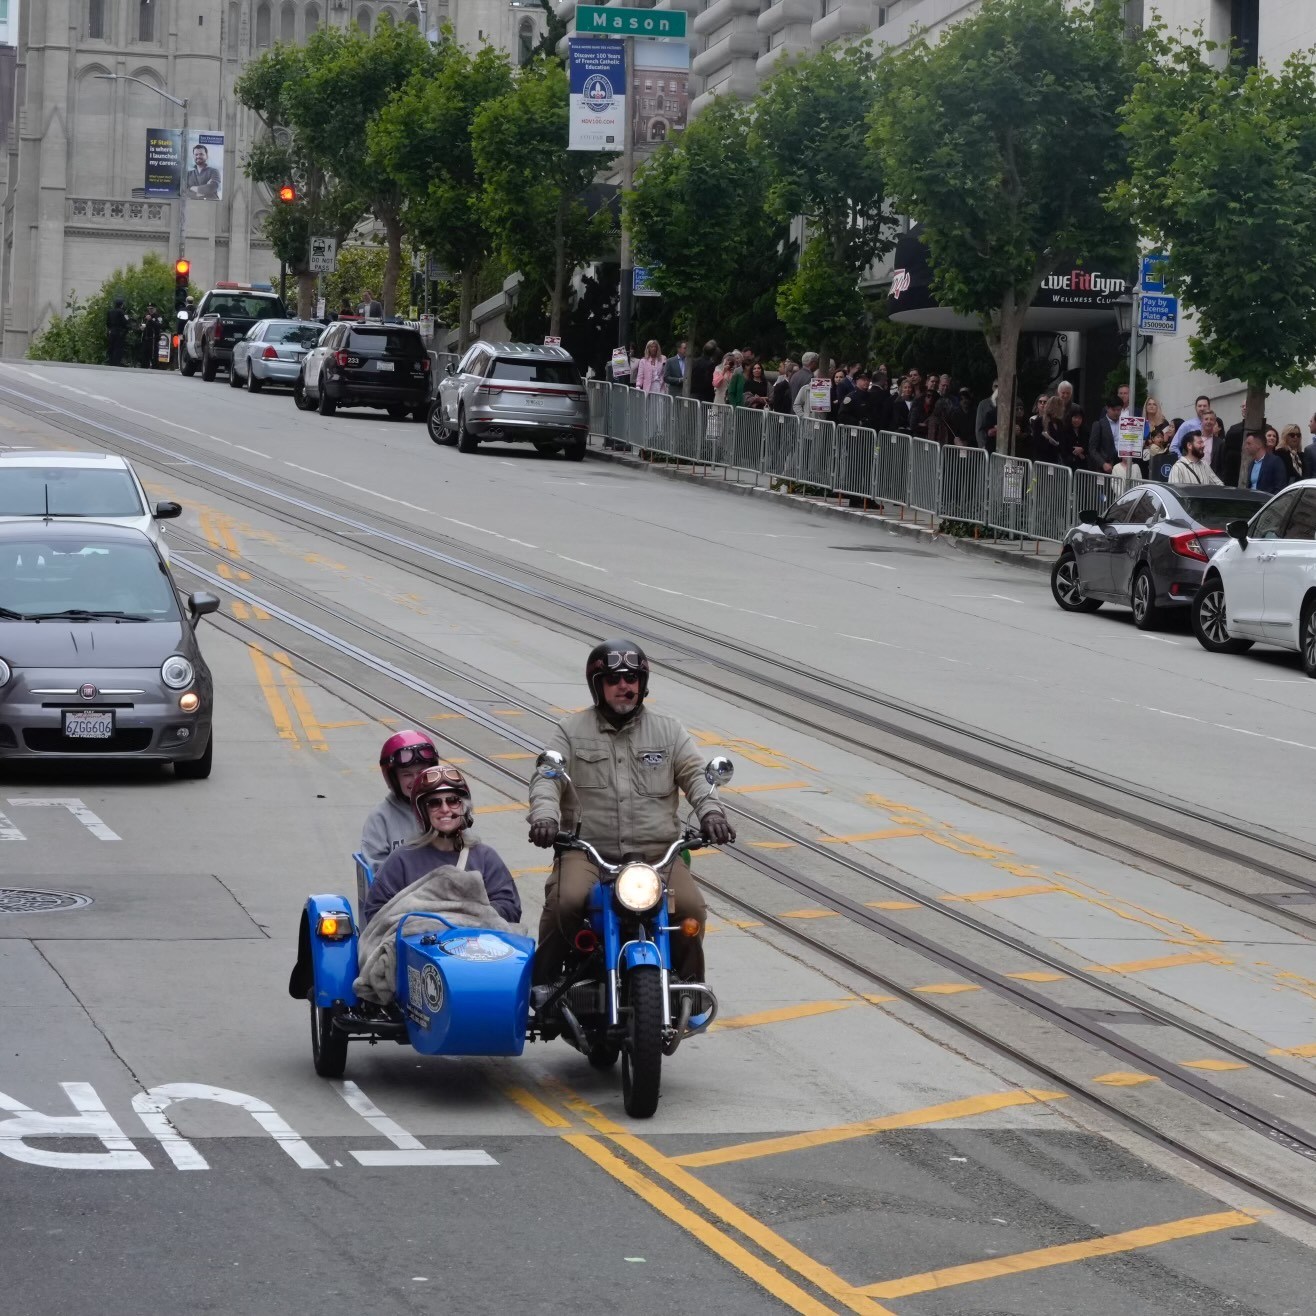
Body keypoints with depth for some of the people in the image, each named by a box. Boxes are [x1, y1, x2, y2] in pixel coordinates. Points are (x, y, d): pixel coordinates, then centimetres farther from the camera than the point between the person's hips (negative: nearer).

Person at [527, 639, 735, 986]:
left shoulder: (668, 730, 15)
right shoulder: (571, 732, 11)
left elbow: (695, 774, 6)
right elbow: (546, 778, 0)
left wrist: (711, 812, -16)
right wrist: (544, 817, -22)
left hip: (657, 853, 1)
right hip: (587, 850, -1)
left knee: (690, 908, -23)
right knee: (566, 902, -30)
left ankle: (691, 985, 0)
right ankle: (543, 982, -10)